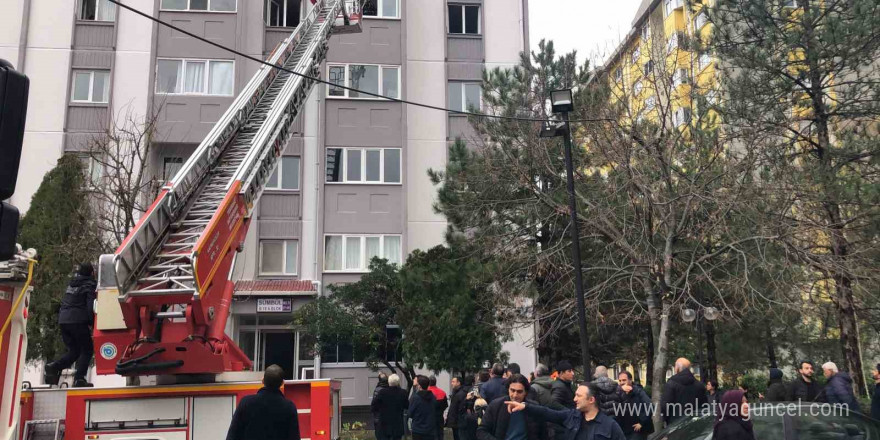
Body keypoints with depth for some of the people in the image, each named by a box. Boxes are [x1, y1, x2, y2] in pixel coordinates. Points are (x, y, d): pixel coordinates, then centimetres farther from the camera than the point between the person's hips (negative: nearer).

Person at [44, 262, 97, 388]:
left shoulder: (71, 285, 20)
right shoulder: (89, 285, -4)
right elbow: (91, 306, -12)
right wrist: (92, 323, -6)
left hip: (63, 320, 7)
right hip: (77, 321, -7)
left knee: (74, 351, 15)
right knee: (87, 350, 1)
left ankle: (53, 367, -7)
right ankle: (79, 378, -10)